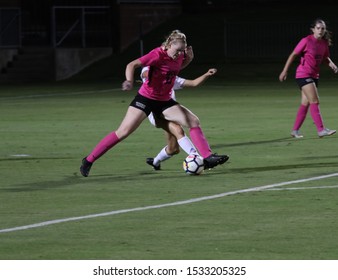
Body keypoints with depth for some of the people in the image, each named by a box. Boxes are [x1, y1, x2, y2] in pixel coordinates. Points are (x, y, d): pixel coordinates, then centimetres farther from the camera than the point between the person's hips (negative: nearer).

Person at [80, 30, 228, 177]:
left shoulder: (178, 56, -1)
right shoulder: (158, 54, -21)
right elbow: (132, 65, -24)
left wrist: (189, 58, 3)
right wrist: (129, 81, -43)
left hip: (164, 101, 7)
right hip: (146, 98, -7)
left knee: (193, 121, -3)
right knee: (123, 132, -12)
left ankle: (208, 157, 0)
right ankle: (89, 160, -5)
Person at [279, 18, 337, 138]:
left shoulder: (324, 43, 6)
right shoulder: (307, 41, -14)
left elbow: (325, 57, 22)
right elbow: (293, 55, -9)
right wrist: (285, 71, -9)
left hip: (314, 76, 7)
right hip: (303, 74, -7)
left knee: (305, 103, 8)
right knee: (315, 101, -14)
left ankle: (295, 130, 16)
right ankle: (321, 129, -16)